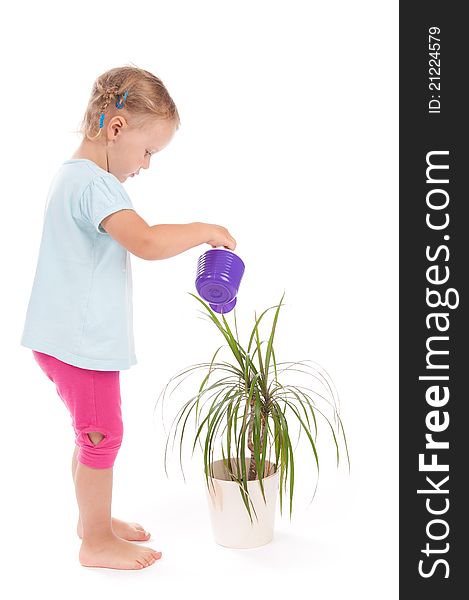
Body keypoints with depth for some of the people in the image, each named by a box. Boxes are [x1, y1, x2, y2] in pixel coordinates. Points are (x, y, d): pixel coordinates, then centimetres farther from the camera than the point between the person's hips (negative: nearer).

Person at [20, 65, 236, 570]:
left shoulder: (72, 174, 12)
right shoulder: (93, 183, -22)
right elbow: (148, 243, -34)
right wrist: (206, 230, -21)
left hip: (71, 335, 10)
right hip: (82, 340, -10)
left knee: (92, 432, 21)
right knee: (102, 434, 3)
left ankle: (93, 518, 38)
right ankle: (97, 542, 18)